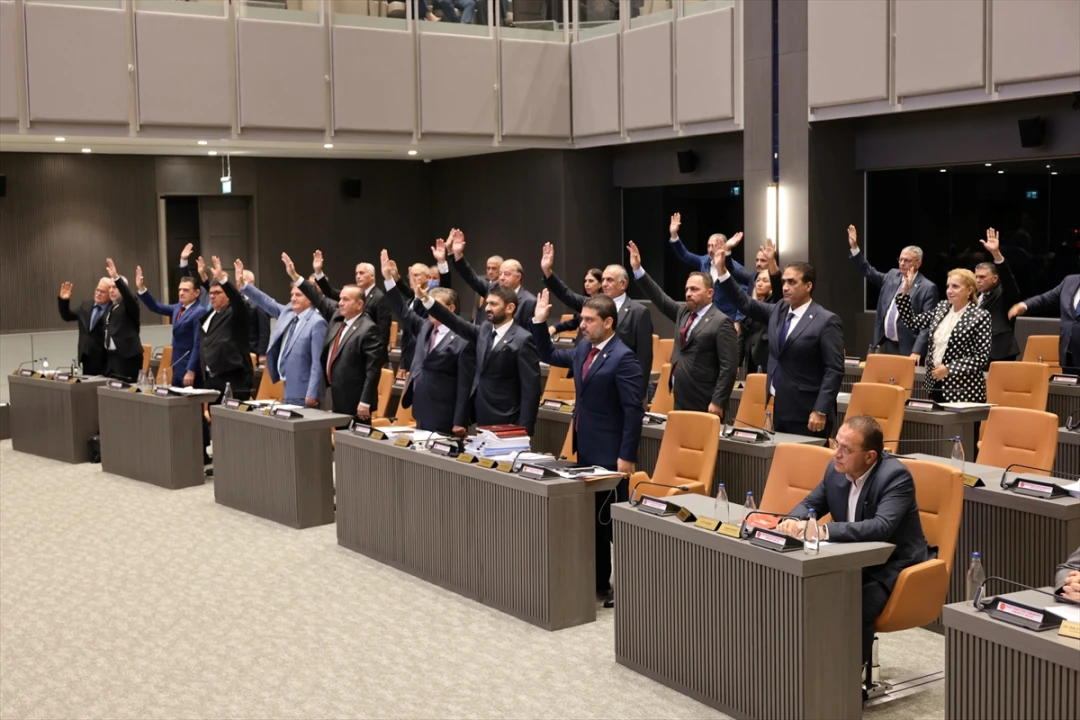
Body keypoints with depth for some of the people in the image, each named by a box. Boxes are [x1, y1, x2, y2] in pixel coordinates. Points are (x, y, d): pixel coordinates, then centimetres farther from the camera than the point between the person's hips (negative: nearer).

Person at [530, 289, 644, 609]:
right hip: (585, 449, 8)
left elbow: (633, 410, -19)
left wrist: (626, 456, -21)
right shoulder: (583, 349, 9)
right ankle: (598, 581, 25)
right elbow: (550, 356, 24)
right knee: (592, 518, 15)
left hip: (610, 453, -8)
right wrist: (540, 322, 10)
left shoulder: (623, 358, -17)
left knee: (615, 521, -1)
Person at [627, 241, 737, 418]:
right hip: (681, 399, 7)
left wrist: (718, 402, -19)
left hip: (704, 404, -7)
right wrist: (638, 269, 6)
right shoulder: (683, 312, 13)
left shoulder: (721, 322, -10)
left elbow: (728, 367, -15)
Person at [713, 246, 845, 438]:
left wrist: (821, 411, -19)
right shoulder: (777, 311, 11)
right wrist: (721, 269, 3)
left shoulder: (826, 321, -10)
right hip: (780, 409, 7)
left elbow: (834, 371, -13)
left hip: (807, 414, -7)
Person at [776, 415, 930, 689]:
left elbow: (882, 526, -35)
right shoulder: (837, 470, -2)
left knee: (855, 609, -32)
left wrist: (825, 530, -44)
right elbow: (811, 503, 11)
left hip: (894, 567, -7)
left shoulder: (895, 476, -22)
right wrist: (794, 520, -14)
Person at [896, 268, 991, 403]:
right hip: (935, 385, 6)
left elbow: (982, 357, -12)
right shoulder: (941, 308, 11)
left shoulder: (980, 317, -8)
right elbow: (913, 323, 15)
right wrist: (905, 293, 5)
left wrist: (949, 369, -16)